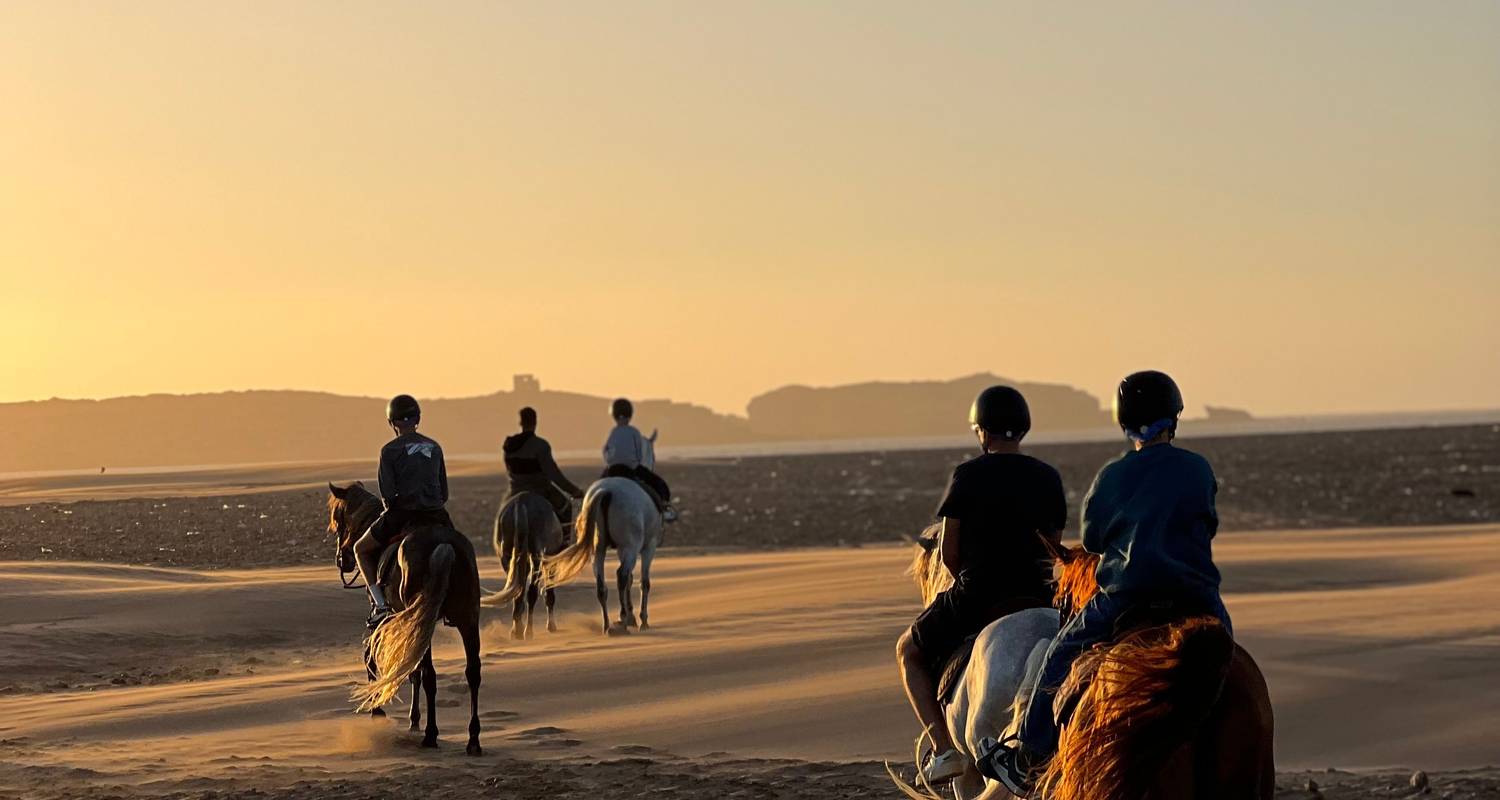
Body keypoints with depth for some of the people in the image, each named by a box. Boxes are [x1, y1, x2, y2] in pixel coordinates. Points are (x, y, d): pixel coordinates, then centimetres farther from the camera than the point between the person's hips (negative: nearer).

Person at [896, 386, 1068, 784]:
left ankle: (943, 749, 3)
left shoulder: (968, 475, -8)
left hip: (976, 595, -4)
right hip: (1038, 596, 4)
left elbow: (948, 552, -6)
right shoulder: (1049, 477, 5)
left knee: (909, 651, 19)